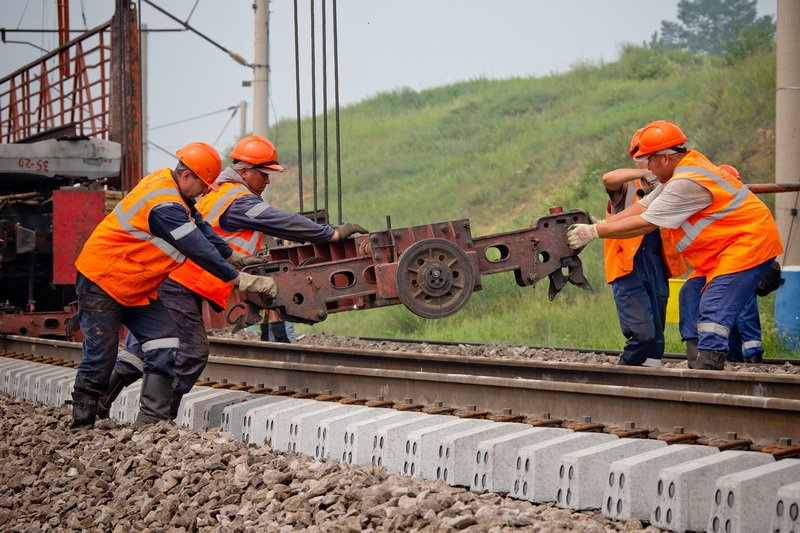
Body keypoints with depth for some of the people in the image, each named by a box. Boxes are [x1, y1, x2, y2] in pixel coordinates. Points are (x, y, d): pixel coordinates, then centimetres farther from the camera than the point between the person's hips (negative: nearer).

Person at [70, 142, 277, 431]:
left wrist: (231, 255, 9)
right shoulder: (165, 206, -27)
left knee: (164, 344, -3)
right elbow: (199, 250, -25)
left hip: (135, 287, 10)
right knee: (101, 357, -6)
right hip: (101, 280, -10)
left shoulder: (166, 180, 3)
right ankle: (81, 426, 7)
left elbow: (200, 226, 12)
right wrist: (240, 280, -20)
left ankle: (151, 420, -7)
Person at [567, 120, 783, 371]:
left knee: (713, 309, -19)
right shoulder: (683, 168, 10)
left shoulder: (686, 183, -22)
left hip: (748, 243, -11)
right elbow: (642, 207, 10)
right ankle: (697, 365, 9)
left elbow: (645, 223, -21)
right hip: (721, 252, 11)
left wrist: (594, 232, -16)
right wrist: (594, 226, 1)